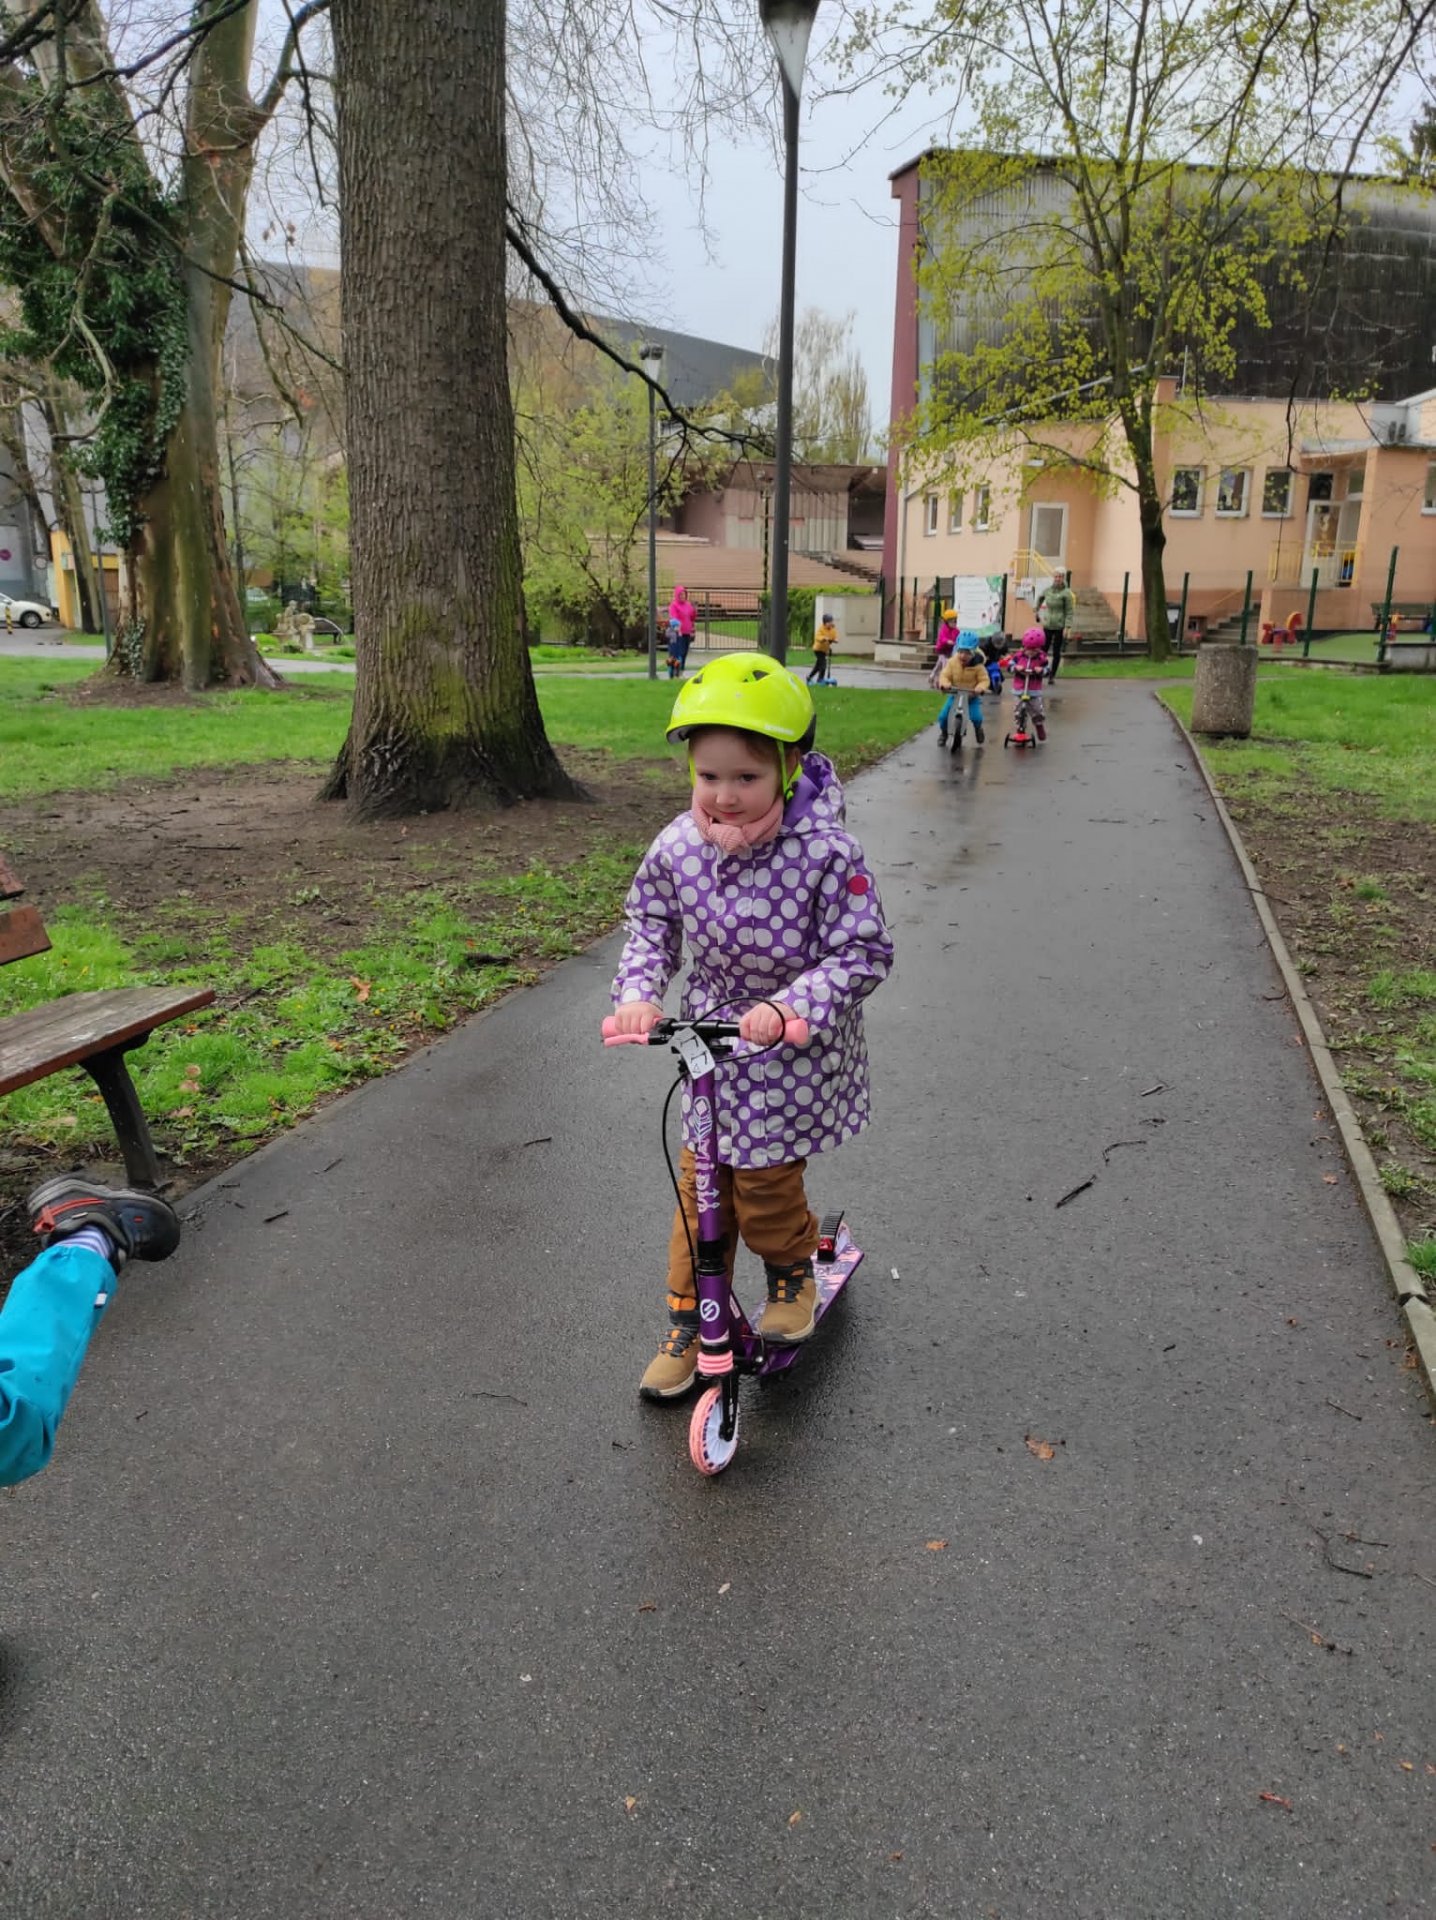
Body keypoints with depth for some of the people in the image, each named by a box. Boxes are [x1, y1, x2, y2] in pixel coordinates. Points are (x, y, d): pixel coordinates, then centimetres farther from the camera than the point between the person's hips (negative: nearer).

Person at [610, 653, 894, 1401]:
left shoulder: (826, 851, -23)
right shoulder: (678, 846, -10)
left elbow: (862, 953, -20)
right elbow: (650, 926, 2)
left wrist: (790, 1006, -33)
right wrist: (637, 994, -16)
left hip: (797, 1051, -4)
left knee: (764, 1180, -1)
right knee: (700, 1188, 12)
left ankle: (793, 1276, 33)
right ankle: (688, 1323, 31)